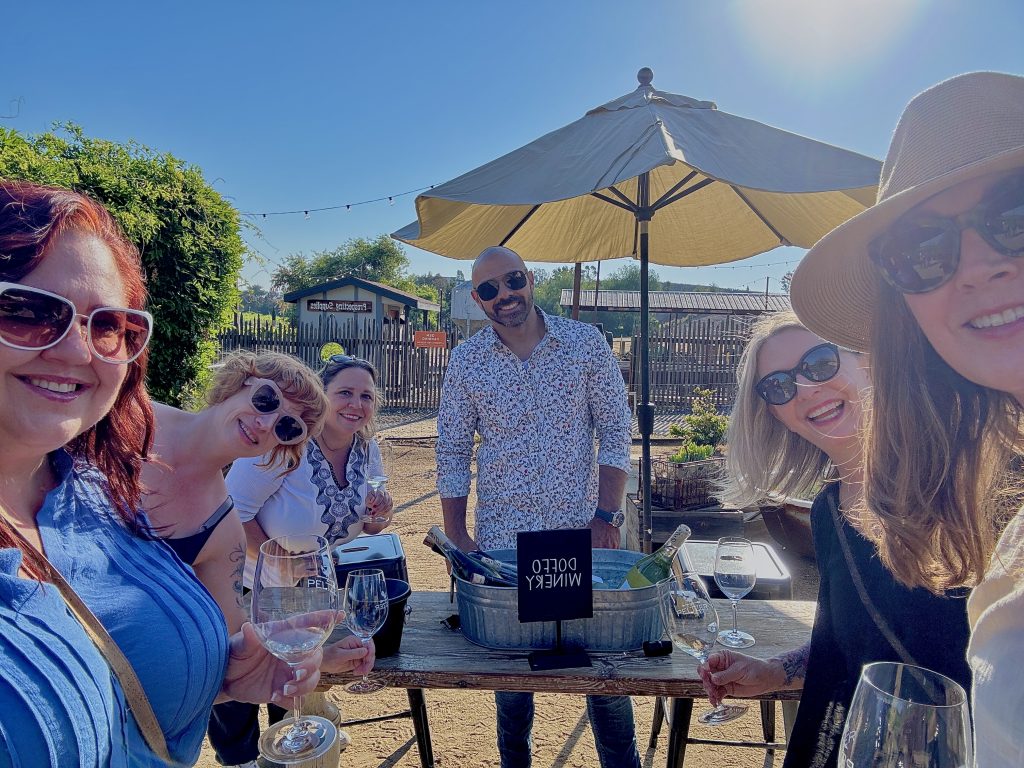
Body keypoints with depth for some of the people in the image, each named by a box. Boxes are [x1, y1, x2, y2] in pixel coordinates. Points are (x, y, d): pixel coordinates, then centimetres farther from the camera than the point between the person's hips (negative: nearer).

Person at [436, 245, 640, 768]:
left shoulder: (586, 344, -2)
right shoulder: (466, 362, 0)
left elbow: (615, 432, -1)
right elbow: (452, 454, 3)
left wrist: (606, 516, -8)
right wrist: (457, 537, -1)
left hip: (580, 532, 0)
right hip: (501, 540, 1)